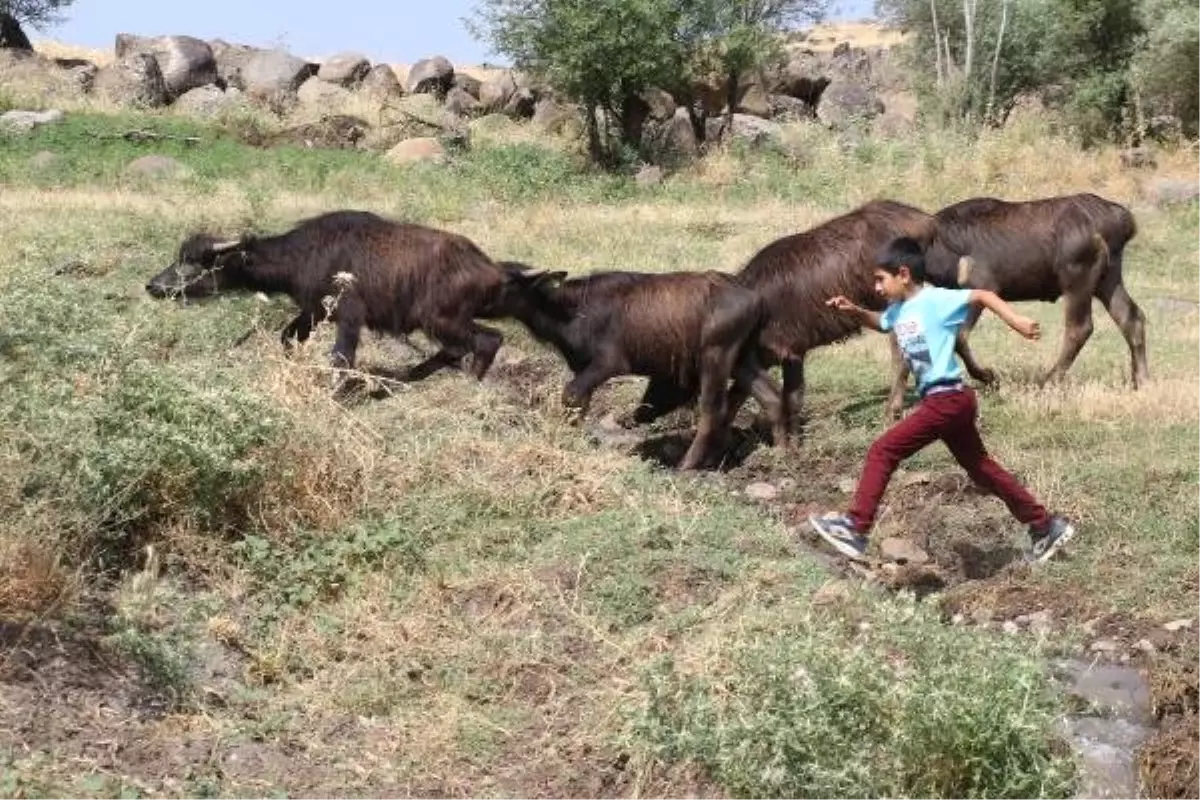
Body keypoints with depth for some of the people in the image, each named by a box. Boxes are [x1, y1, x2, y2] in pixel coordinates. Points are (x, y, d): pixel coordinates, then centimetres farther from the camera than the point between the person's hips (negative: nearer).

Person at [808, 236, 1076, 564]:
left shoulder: (935, 300, -12)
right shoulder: (899, 311, 13)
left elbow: (982, 295, -14)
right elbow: (880, 322, 34)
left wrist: (1017, 322, -26)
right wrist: (854, 310, 16)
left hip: (948, 399, -10)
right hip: (949, 402, 10)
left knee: (882, 452, -9)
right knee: (981, 467, 16)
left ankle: (855, 529, -6)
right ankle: (1046, 526, 24)